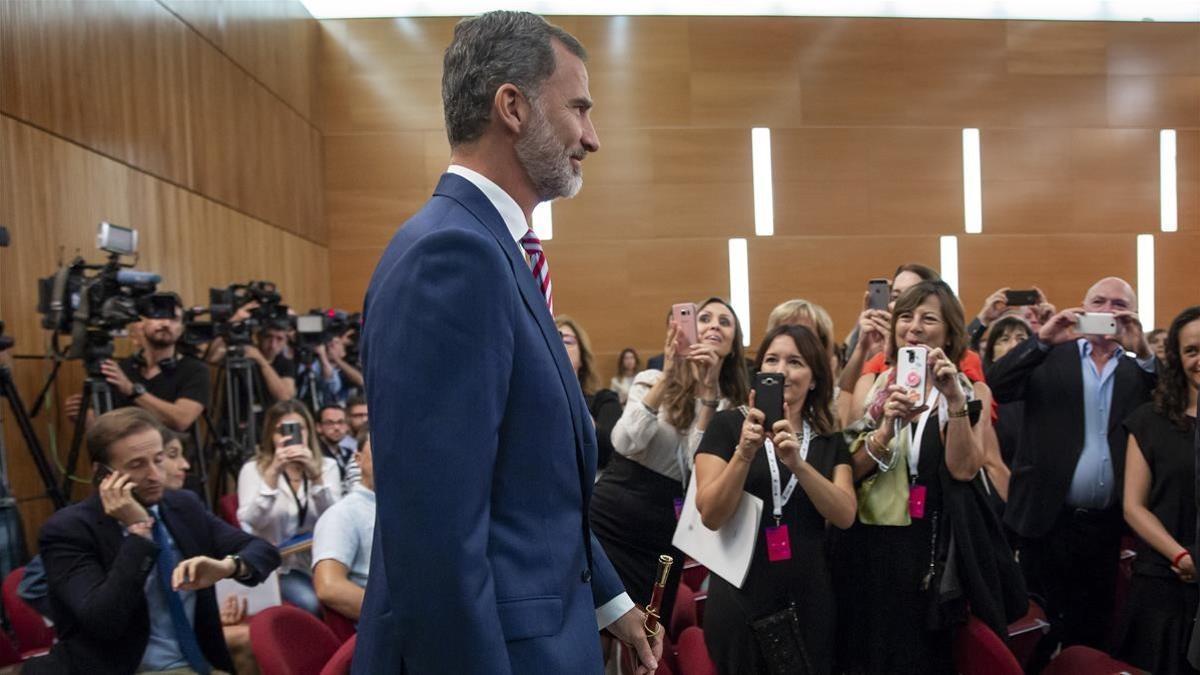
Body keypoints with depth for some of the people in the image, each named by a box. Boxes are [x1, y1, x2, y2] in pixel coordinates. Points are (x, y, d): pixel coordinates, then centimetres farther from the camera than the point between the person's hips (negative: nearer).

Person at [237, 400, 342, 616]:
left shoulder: (327, 466, 5)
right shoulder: (253, 469, 0)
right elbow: (251, 523, -15)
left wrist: (315, 475, -24)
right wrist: (273, 473, -25)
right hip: (278, 566, -2)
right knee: (311, 603, -27)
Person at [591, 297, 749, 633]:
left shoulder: (729, 406, 5)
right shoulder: (652, 380, 1)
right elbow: (625, 443, -15)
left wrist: (708, 390, -17)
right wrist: (667, 377, -21)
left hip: (662, 538, 2)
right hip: (609, 519, -2)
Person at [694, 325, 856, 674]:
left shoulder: (830, 442, 6)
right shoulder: (728, 425, -4)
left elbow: (845, 516, -8)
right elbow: (711, 515, -12)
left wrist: (797, 462, -22)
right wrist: (744, 453, -25)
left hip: (808, 598, 3)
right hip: (740, 597, -3)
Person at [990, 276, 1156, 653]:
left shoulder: (1140, 371, 9)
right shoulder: (1049, 356, 3)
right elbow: (995, 387, -12)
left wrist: (1144, 352, -16)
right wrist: (1042, 339, -20)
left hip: (1108, 527, 2)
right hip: (1047, 519, -2)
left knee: (1093, 634, 15)